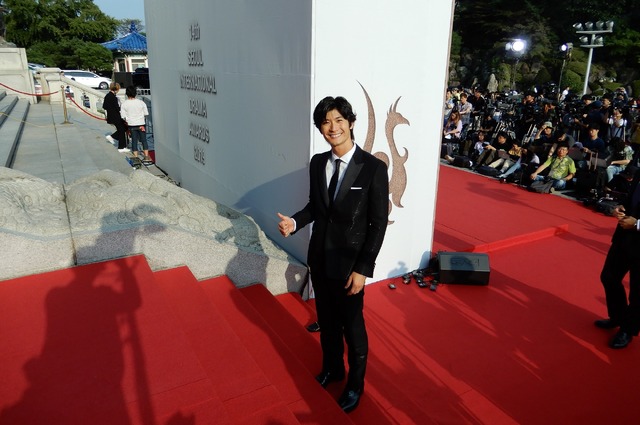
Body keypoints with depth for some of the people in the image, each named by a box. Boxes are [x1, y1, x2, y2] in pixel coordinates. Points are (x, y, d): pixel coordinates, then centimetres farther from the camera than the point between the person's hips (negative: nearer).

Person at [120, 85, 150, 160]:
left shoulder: (124, 104, -7)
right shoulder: (141, 102, -6)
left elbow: (123, 116, -4)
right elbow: (146, 114, 0)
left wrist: (127, 121, 13)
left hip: (131, 125, 0)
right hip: (141, 124, 0)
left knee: (134, 140, 9)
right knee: (144, 140, 9)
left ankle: (136, 157, 12)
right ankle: (146, 156, 9)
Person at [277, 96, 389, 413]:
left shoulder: (373, 167, -17)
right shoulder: (317, 163, -1)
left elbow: (378, 223, -14)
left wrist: (363, 269, -15)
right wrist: (295, 222, -10)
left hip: (349, 263, -5)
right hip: (319, 258, 5)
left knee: (352, 326, 14)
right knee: (326, 320, 23)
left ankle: (355, 384, 39)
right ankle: (332, 368, 49)